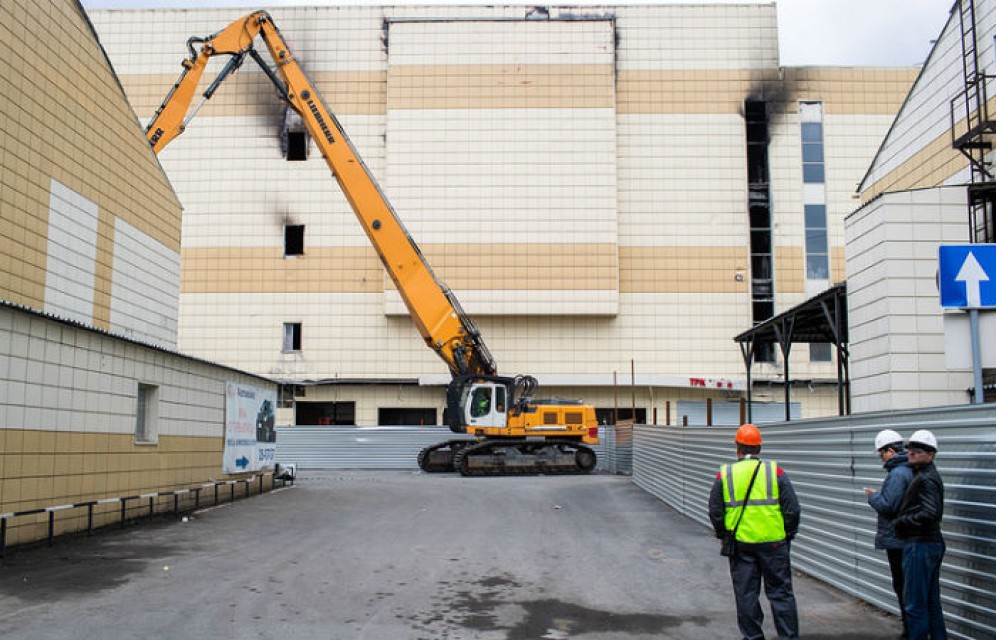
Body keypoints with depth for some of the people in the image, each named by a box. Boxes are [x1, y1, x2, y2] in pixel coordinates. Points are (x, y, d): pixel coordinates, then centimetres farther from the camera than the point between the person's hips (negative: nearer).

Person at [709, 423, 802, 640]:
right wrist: (788, 535, 11)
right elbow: (792, 509, -2)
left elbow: (715, 511, 3)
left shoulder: (724, 474, 1)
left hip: (740, 543, 1)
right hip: (773, 542, -1)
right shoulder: (775, 471, -3)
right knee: (780, 592, 8)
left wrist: (724, 535, 16)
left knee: (746, 593, 9)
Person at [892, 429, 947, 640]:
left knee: (914, 603, -4)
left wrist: (899, 522, -14)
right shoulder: (929, 475, 15)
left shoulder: (926, 479, -17)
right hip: (933, 543, 11)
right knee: (932, 601, 18)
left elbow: (930, 514, -26)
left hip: (920, 545, -11)